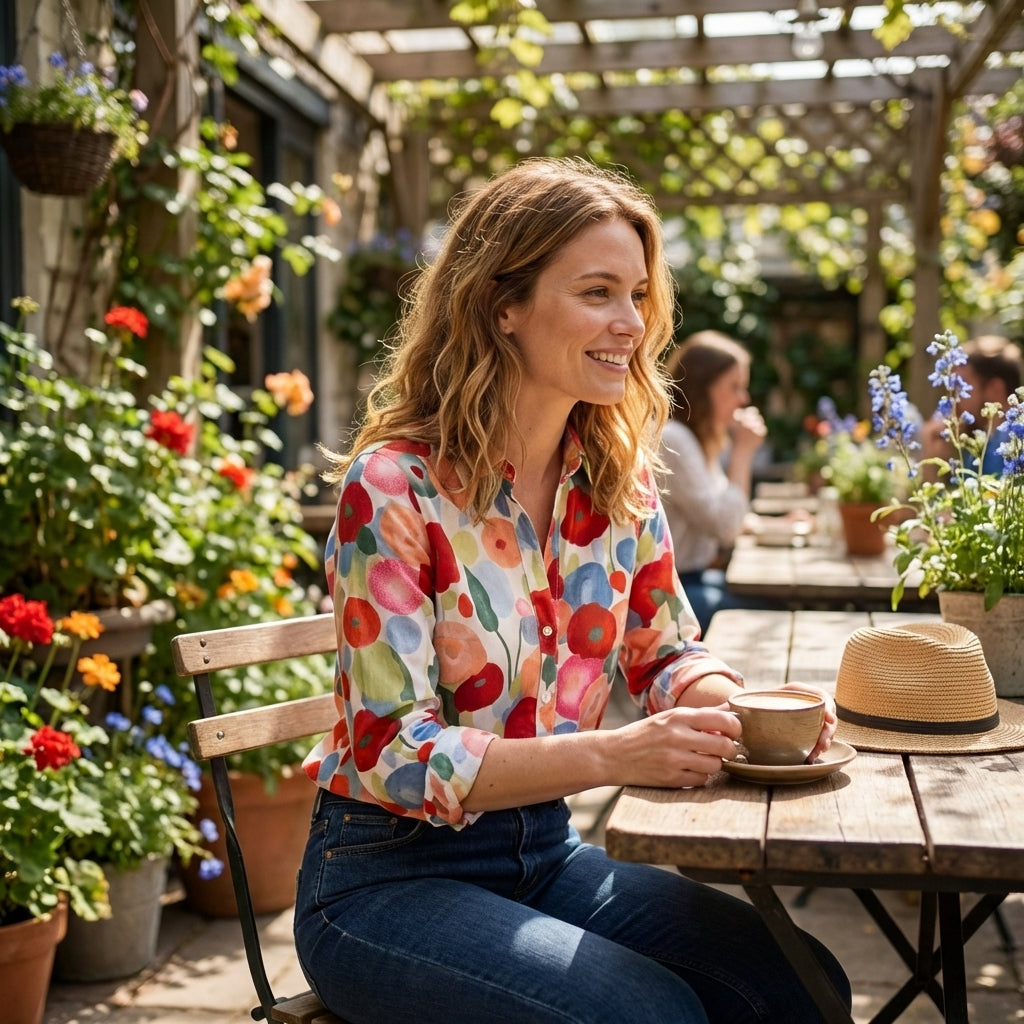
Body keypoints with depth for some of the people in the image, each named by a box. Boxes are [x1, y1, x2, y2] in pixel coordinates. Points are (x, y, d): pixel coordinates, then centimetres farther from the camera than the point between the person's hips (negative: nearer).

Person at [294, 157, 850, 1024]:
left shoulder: (620, 476, 0)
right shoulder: (395, 487, -18)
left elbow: (665, 654, 11)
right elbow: (392, 751, -21)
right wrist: (611, 756, -32)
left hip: (545, 852, 6)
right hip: (388, 876, -5)